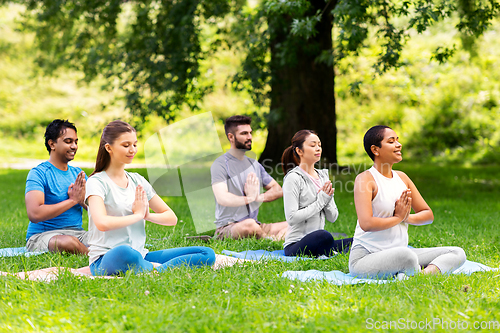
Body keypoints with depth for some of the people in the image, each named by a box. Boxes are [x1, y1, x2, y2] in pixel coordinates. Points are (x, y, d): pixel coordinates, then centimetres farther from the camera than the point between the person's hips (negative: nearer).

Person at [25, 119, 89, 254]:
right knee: (68, 242, -39)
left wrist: (82, 199, -11)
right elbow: (34, 214, -21)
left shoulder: (78, 173, 16)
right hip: (42, 235, -5)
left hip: (78, 233, 5)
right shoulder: (38, 173, -6)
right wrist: (72, 200, -15)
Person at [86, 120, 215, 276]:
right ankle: (157, 269, -20)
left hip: (140, 257, 7)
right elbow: (102, 223, -22)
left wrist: (147, 215, -2)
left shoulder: (138, 181, 17)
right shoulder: (97, 182, -2)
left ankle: (156, 269, -27)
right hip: (106, 260, -7)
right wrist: (138, 215, -7)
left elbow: (171, 218, 19)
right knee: (124, 252, -46)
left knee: (207, 254, -10)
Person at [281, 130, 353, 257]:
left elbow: (333, 217, 13)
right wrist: (320, 201, -13)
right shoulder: (293, 178, -7)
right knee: (323, 236, -39)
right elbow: (292, 218, -16)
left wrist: (328, 199, -7)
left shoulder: (323, 176, 15)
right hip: (295, 245, -6)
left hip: (318, 242, 7)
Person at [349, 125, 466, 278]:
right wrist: (398, 217, -9)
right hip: (365, 258, -9)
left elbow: (428, 215, 16)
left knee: (458, 253, -6)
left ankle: (426, 273, -31)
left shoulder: (402, 178, 14)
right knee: (406, 255, -43)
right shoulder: (365, 179, -9)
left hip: (399, 254, 9)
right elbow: (366, 223, -24)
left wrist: (407, 217, -6)